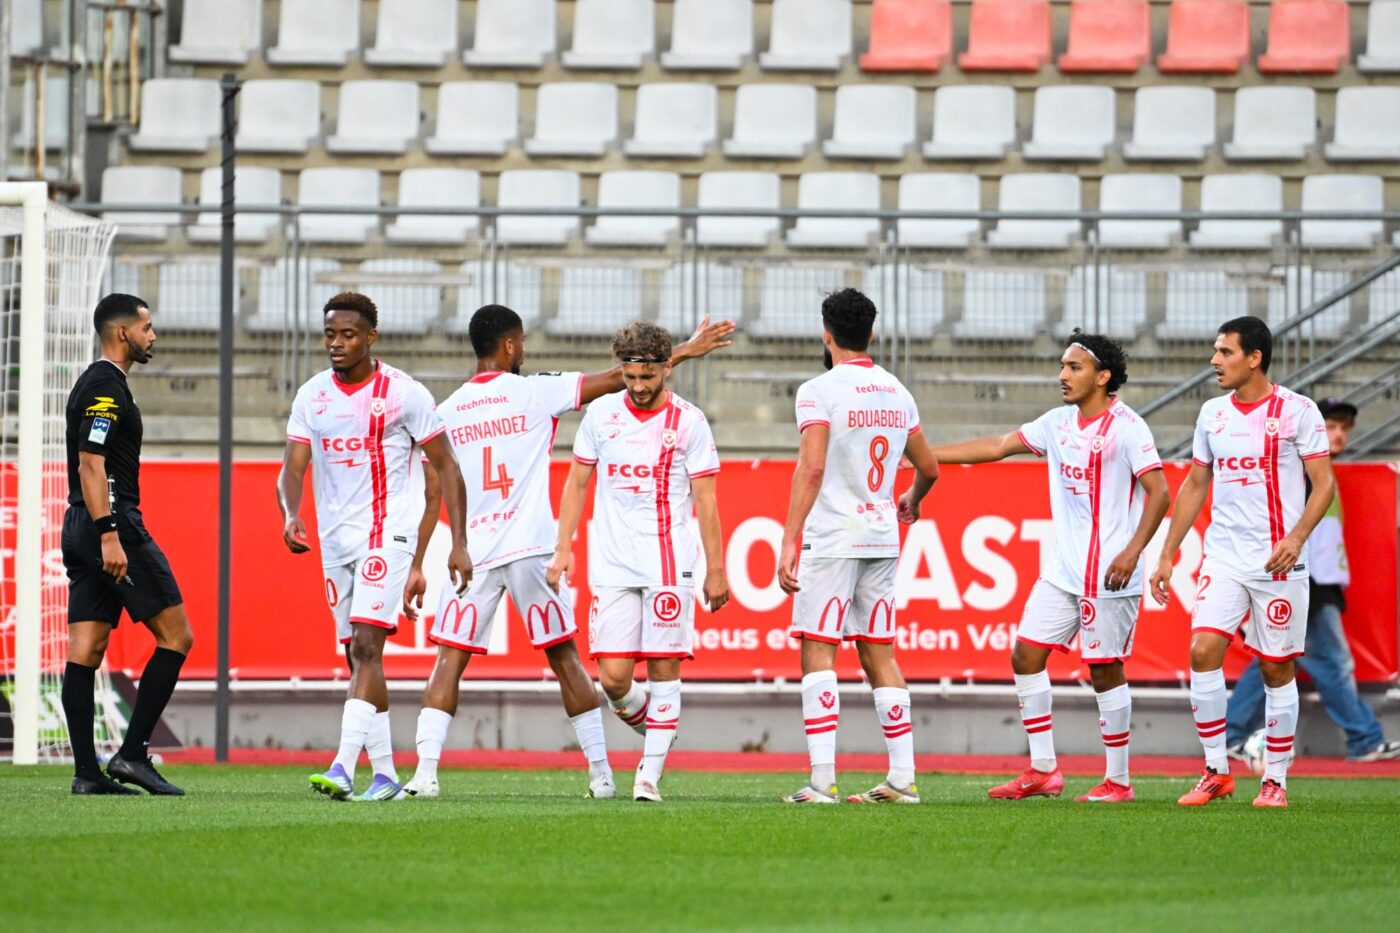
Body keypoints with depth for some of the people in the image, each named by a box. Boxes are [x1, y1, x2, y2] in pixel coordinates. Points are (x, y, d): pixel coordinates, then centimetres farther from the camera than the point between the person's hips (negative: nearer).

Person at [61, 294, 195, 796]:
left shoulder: (94, 384, 20)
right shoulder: (107, 387, -11)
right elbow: (91, 464, -19)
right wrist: (109, 535, -24)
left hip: (82, 529, 10)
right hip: (112, 521, -10)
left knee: (86, 649, 4)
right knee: (176, 636, -6)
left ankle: (87, 771, 1)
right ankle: (132, 753, -10)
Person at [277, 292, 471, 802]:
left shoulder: (404, 394, -6)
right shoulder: (312, 396, 7)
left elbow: (446, 467, -1)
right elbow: (292, 469, 4)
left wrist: (458, 544, -5)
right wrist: (291, 515, -19)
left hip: (387, 534, -6)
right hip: (336, 539, 6)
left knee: (366, 646, -19)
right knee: (358, 658, 8)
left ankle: (343, 767, -29)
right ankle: (385, 775, 15)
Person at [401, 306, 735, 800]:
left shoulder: (446, 412, 6)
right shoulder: (534, 392, -1)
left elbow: (434, 496, 6)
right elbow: (616, 379, 2)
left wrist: (417, 566, 11)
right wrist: (683, 352, 10)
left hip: (473, 553, 1)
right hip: (532, 549, -1)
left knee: (449, 661, 1)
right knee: (564, 658, 8)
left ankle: (425, 772, -13)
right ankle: (601, 773, 10)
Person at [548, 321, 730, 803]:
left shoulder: (688, 420, 0)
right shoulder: (601, 414, 7)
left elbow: (705, 501, 2)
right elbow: (577, 483, 14)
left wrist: (715, 570, 0)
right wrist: (563, 549, 7)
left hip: (669, 564, -2)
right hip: (612, 565, 2)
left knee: (664, 669, -4)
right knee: (613, 677, -6)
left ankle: (650, 775, 2)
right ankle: (643, 716, 26)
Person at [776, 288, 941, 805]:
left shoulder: (819, 391, -9)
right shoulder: (897, 394, 11)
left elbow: (811, 469, -18)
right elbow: (928, 467, 20)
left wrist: (789, 542, -20)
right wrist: (913, 500, 42)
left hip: (831, 538, -6)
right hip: (882, 537, 6)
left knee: (818, 652, -4)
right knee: (879, 654, 11)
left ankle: (822, 780, -11)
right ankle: (902, 778, 9)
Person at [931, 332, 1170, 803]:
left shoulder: (1126, 427, -11)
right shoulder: (1058, 423, 11)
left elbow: (1159, 493, -14)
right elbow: (998, 447, 16)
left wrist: (1132, 551, -24)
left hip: (1109, 575, -8)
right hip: (1063, 569, 8)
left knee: (1105, 668, -3)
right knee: (1025, 654, 4)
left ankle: (1118, 781, 6)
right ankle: (1042, 770, 11)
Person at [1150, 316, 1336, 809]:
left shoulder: (1296, 411, -5)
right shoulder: (1213, 413, 10)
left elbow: (1324, 483, -6)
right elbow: (1195, 485, 18)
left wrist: (1297, 537, -21)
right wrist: (1167, 556, 14)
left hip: (1278, 561, -4)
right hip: (1223, 557, 4)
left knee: (1277, 667, 1)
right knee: (1203, 651, -11)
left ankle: (1275, 780, 12)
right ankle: (1216, 771, -2)